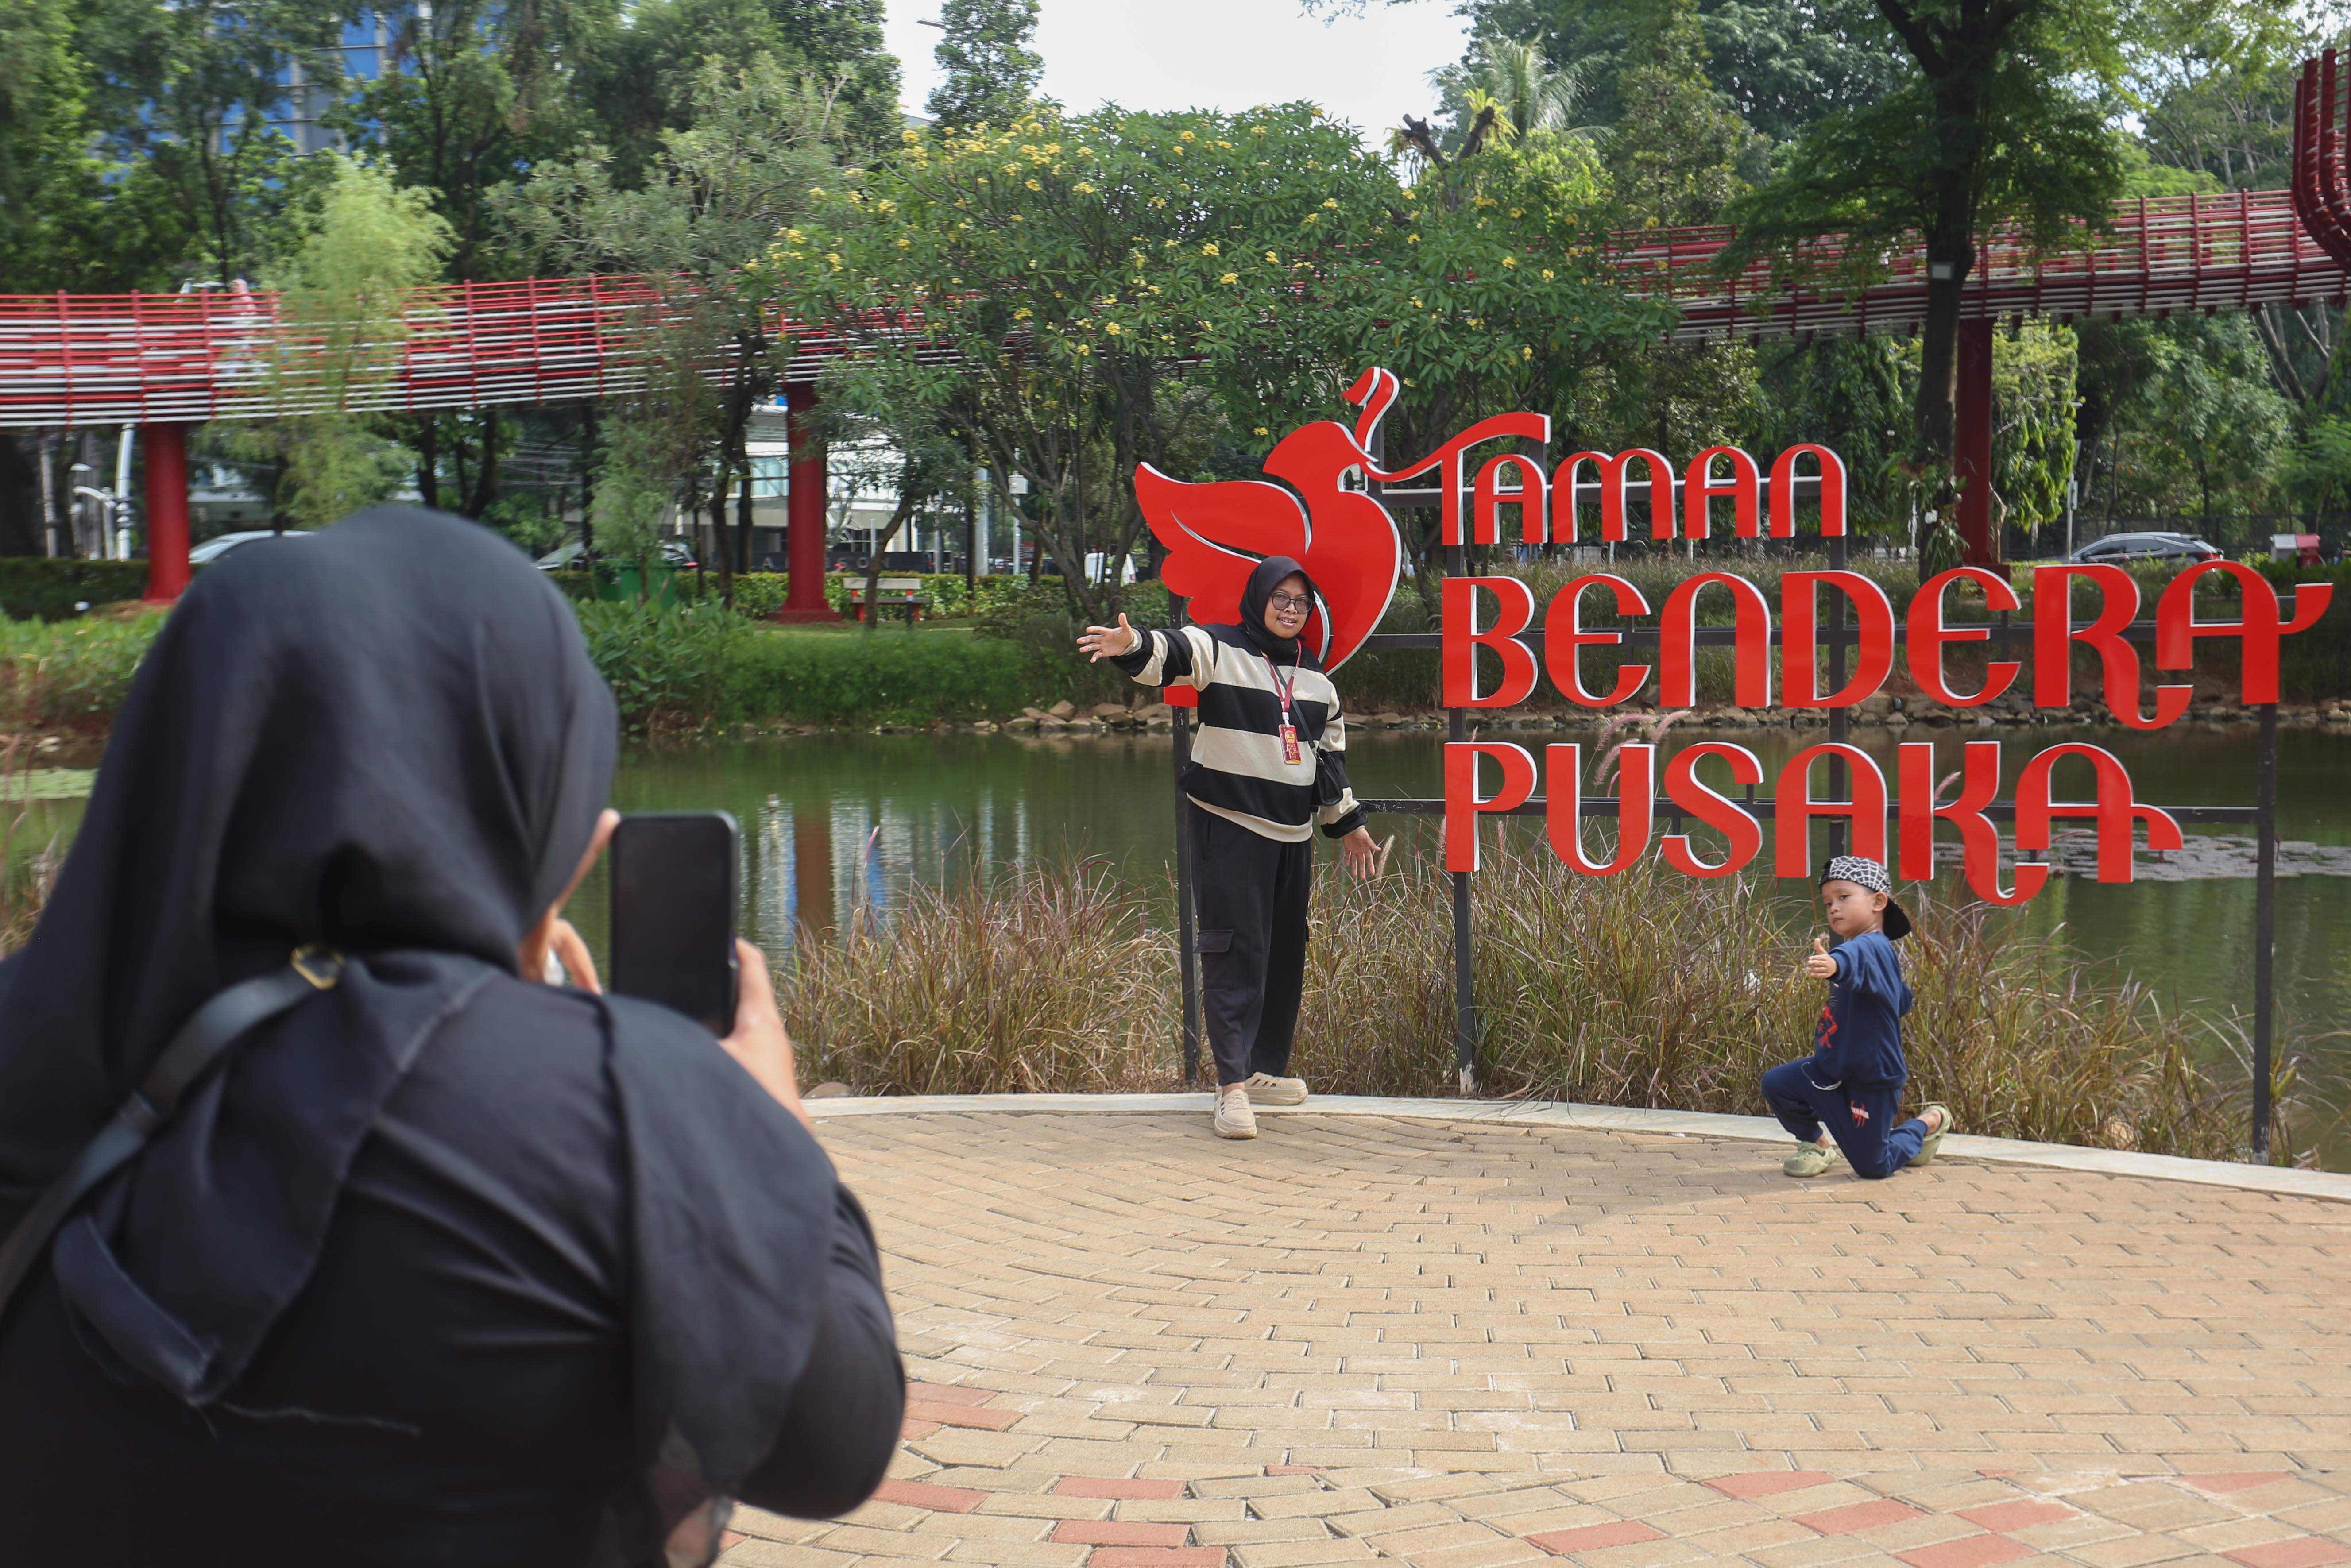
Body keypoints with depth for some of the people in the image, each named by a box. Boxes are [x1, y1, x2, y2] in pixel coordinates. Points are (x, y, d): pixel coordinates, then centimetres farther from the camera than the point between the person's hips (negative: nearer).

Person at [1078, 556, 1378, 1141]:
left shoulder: (1316, 677, 15)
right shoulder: (1219, 650, -4)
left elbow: (1331, 752, 23)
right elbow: (1173, 653, -25)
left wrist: (1346, 822, 26)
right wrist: (1133, 646, -48)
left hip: (1293, 833, 7)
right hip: (1229, 828, -6)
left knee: (1285, 953, 11)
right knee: (1236, 950, -11)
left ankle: (1267, 1068, 24)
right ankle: (1232, 1083, -9)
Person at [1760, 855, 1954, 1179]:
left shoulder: (1873, 948, -23)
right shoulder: (1859, 947, 7)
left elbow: (1856, 957, -52)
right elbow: (1903, 1001, 22)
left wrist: (1835, 964, -74)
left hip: (1871, 1081, -8)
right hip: (1832, 1070, 8)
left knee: (1872, 1167, 3)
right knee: (1777, 1084, -13)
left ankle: (1930, 1123, 31)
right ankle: (1816, 1143, 15)